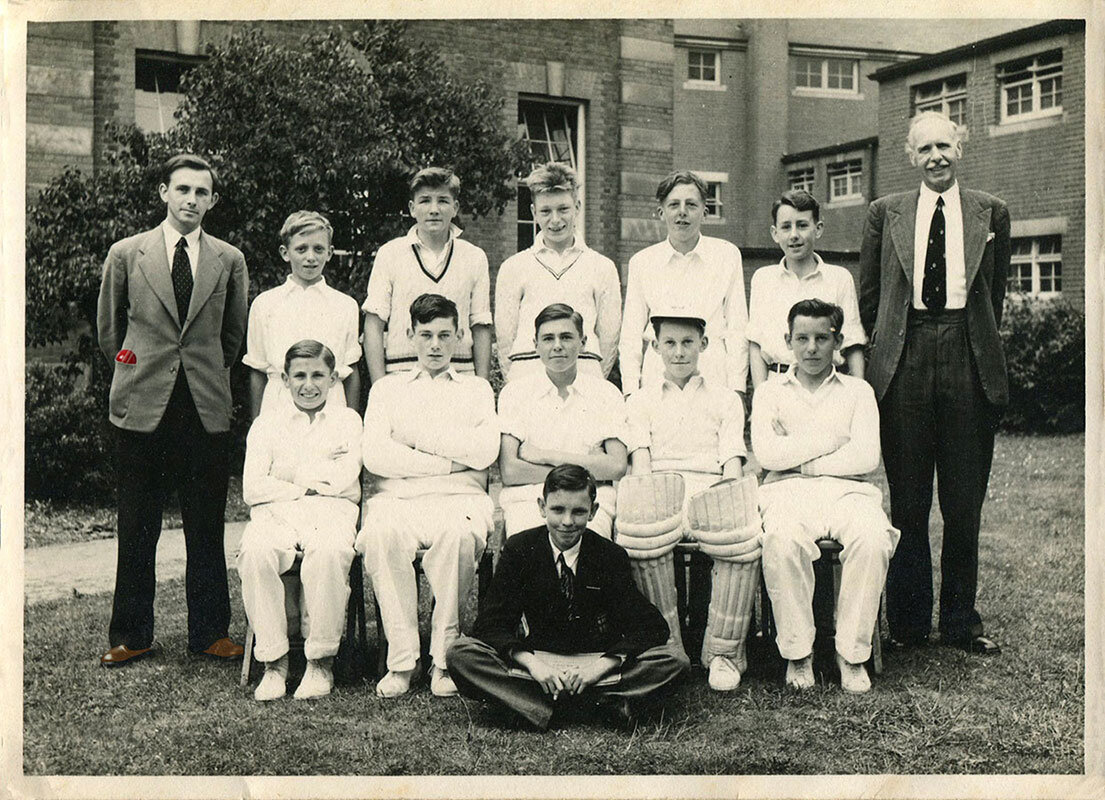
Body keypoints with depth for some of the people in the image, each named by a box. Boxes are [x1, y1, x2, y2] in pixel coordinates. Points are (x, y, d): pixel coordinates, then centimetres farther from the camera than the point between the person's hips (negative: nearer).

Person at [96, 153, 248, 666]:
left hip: (207, 409, 1)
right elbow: (108, 327, 14)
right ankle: (131, 635, 17)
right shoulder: (126, 254, 5)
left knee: (206, 528, 6)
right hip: (141, 409, -1)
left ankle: (209, 632, 17)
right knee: (136, 530, 5)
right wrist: (136, 371, 12)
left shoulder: (229, 261, 7)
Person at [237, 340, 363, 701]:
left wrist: (291, 477, 1)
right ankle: (274, 661, -24)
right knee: (254, 551, -34)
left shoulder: (347, 419, 16)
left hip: (331, 512, -1)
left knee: (329, 551, -37)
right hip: (276, 513, 1)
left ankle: (321, 661, -24)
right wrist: (306, 487, 0)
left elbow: (343, 479, -2)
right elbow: (252, 488, 5)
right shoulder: (267, 421, 18)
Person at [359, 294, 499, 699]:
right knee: (381, 533, -34)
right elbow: (374, 456, 2)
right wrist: (446, 462, -3)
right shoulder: (387, 388, 21)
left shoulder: (477, 389, 21)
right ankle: (401, 658, -23)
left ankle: (444, 657, -23)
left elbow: (484, 452, 0)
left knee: (457, 532, -36)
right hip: (397, 497, 1)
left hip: (458, 498, 0)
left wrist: (419, 434, 1)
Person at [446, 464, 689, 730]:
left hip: (598, 659, 0)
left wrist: (601, 666, -23)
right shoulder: (519, 550, -5)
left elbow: (652, 627, -9)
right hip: (536, 658, 0)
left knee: (675, 659, -23)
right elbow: (490, 625, -7)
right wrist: (531, 663, -24)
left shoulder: (612, 556, -6)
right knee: (460, 653, -25)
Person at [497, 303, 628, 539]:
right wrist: (586, 467, -4)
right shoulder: (514, 393, 11)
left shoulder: (607, 394, 13)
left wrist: (544, 455, -3)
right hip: (528, 498, 0)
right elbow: (509, 471, 0)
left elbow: (617, 467, 0)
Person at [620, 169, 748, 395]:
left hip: (713, 375, 0)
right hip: (657, 374, 0)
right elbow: (630, 335, 8)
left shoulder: (728, 255, 7)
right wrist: (630, 393, -1)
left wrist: (737, 391, -2)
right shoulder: (641, 262, 8)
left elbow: (737, 329, 6)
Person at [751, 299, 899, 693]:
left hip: (846, 489, 1)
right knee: (782, 540, -36)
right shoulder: (770, 392, 18)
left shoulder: (857, 391, 19)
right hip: (787, 491, -1)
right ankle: (797, 652, -21)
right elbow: (767, 453, -1)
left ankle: (852, 652, -21)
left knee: (873, 538, -34)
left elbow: (867, 457, 2)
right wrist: (832, 439, 0)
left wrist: (799, 458, -1)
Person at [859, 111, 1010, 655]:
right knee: (907, 502, 4)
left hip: (969, 364, 0)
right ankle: (908, 622, 14)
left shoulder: (990, 214, 10)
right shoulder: (885, 213, 10)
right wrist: (890, 345, 10)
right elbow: (868, 295, 14)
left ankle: (961, 622, 18)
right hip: (904, 365, 0)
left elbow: (994, 295, 16)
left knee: (964, 503, 5)